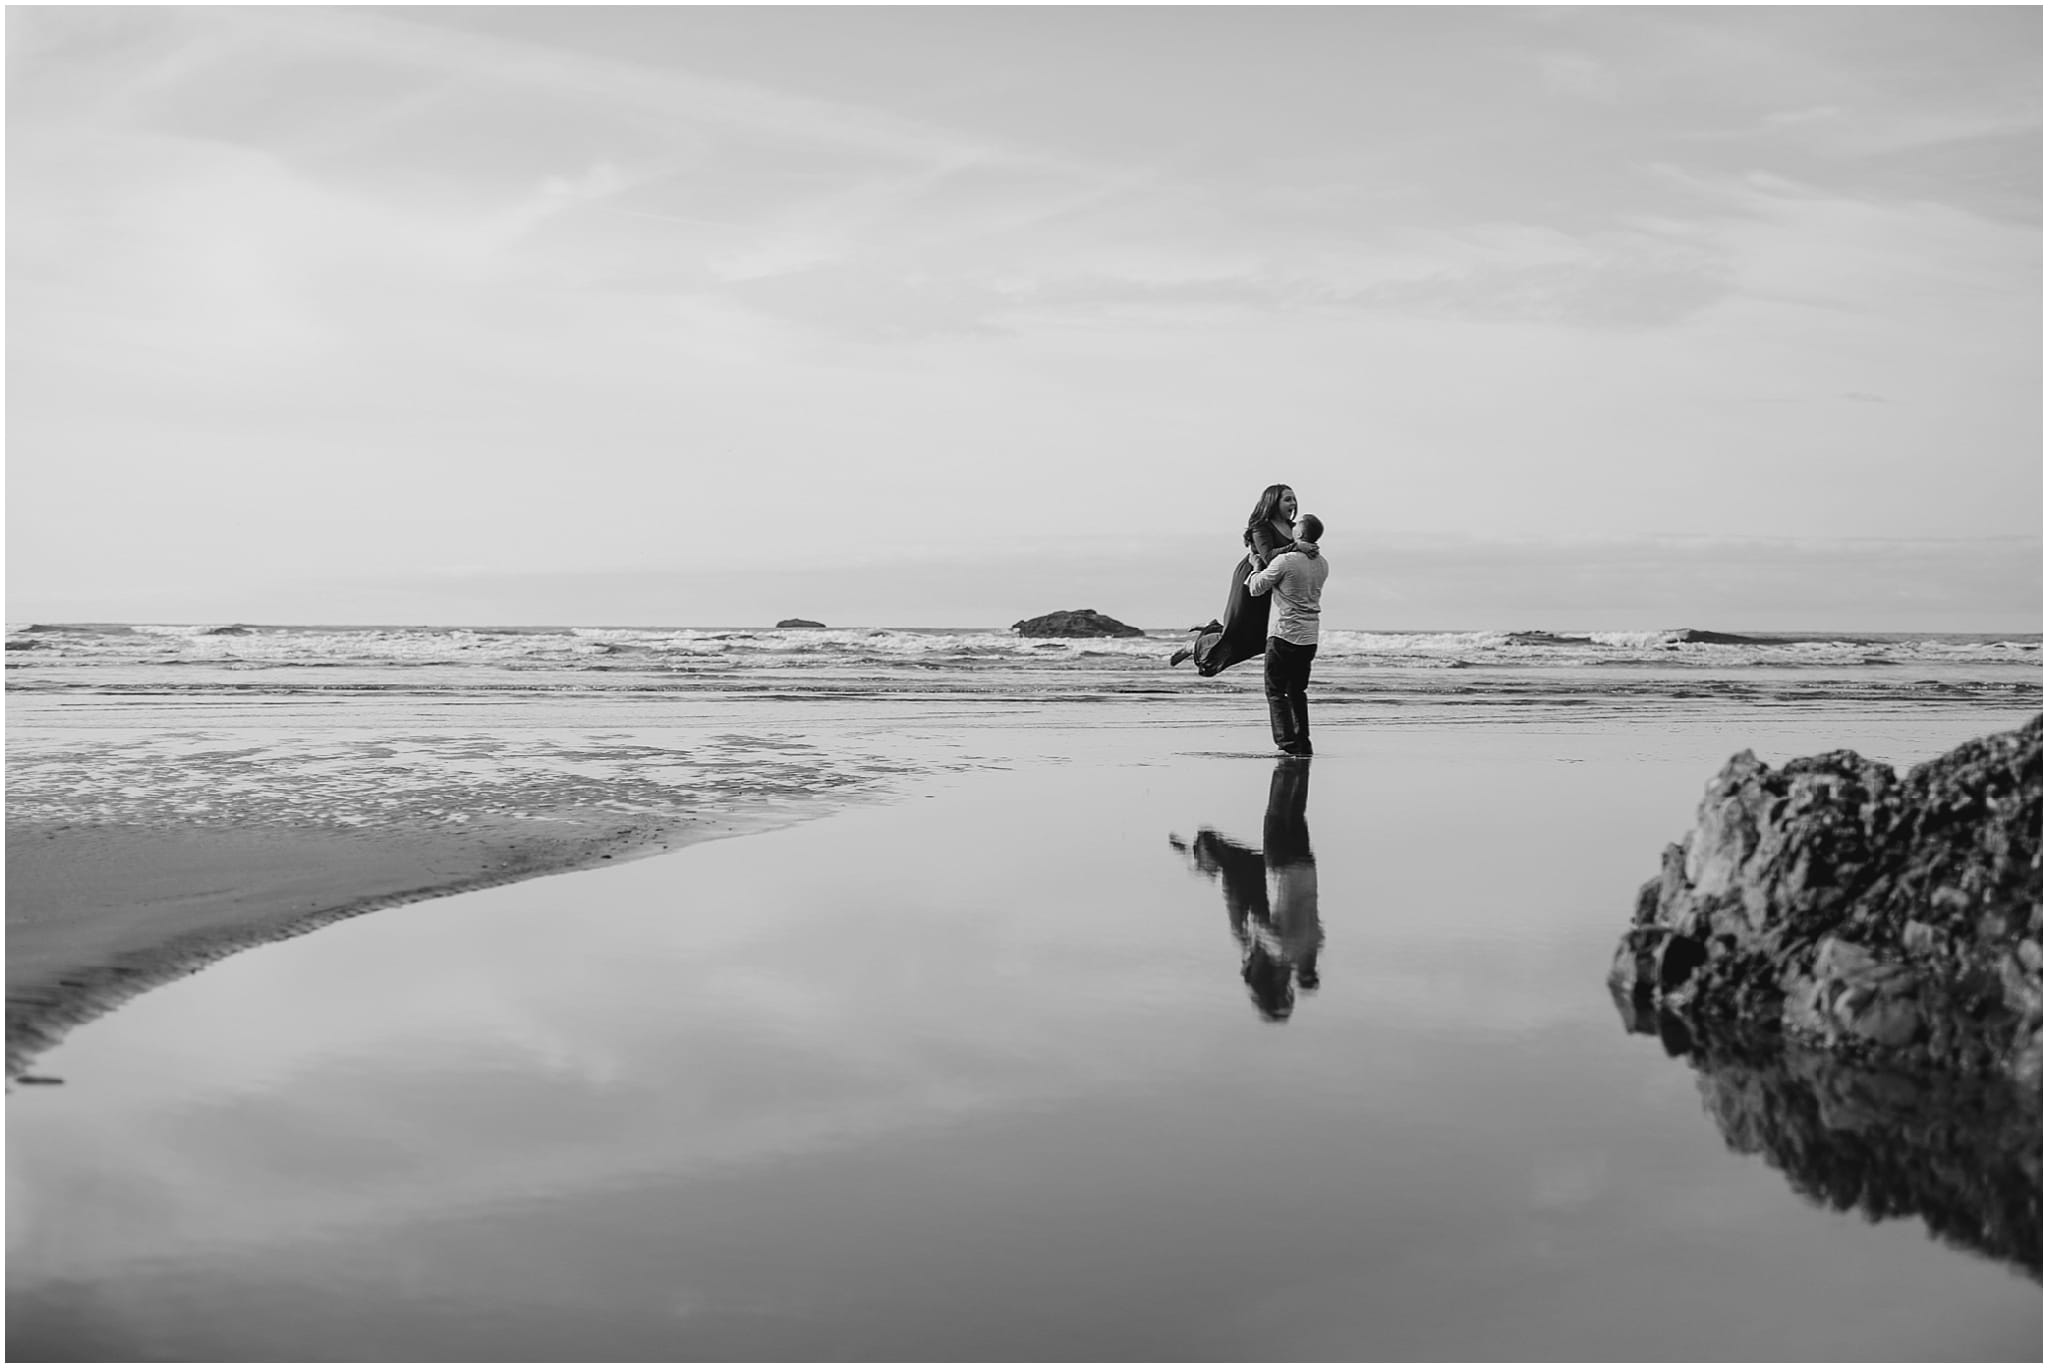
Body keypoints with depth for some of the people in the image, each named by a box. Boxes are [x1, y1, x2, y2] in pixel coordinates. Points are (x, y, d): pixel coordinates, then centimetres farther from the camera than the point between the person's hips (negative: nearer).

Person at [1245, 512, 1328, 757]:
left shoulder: (1285, 561, -15)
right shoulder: (1323, 564, 5)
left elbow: (1256, 588, -6)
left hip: (1285, 634, -6)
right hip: (1310, 637, 7)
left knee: (1275, 691, 1)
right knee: (1297, 690, 17)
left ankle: (1288, 742, -8)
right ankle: (1303, 743, 15)